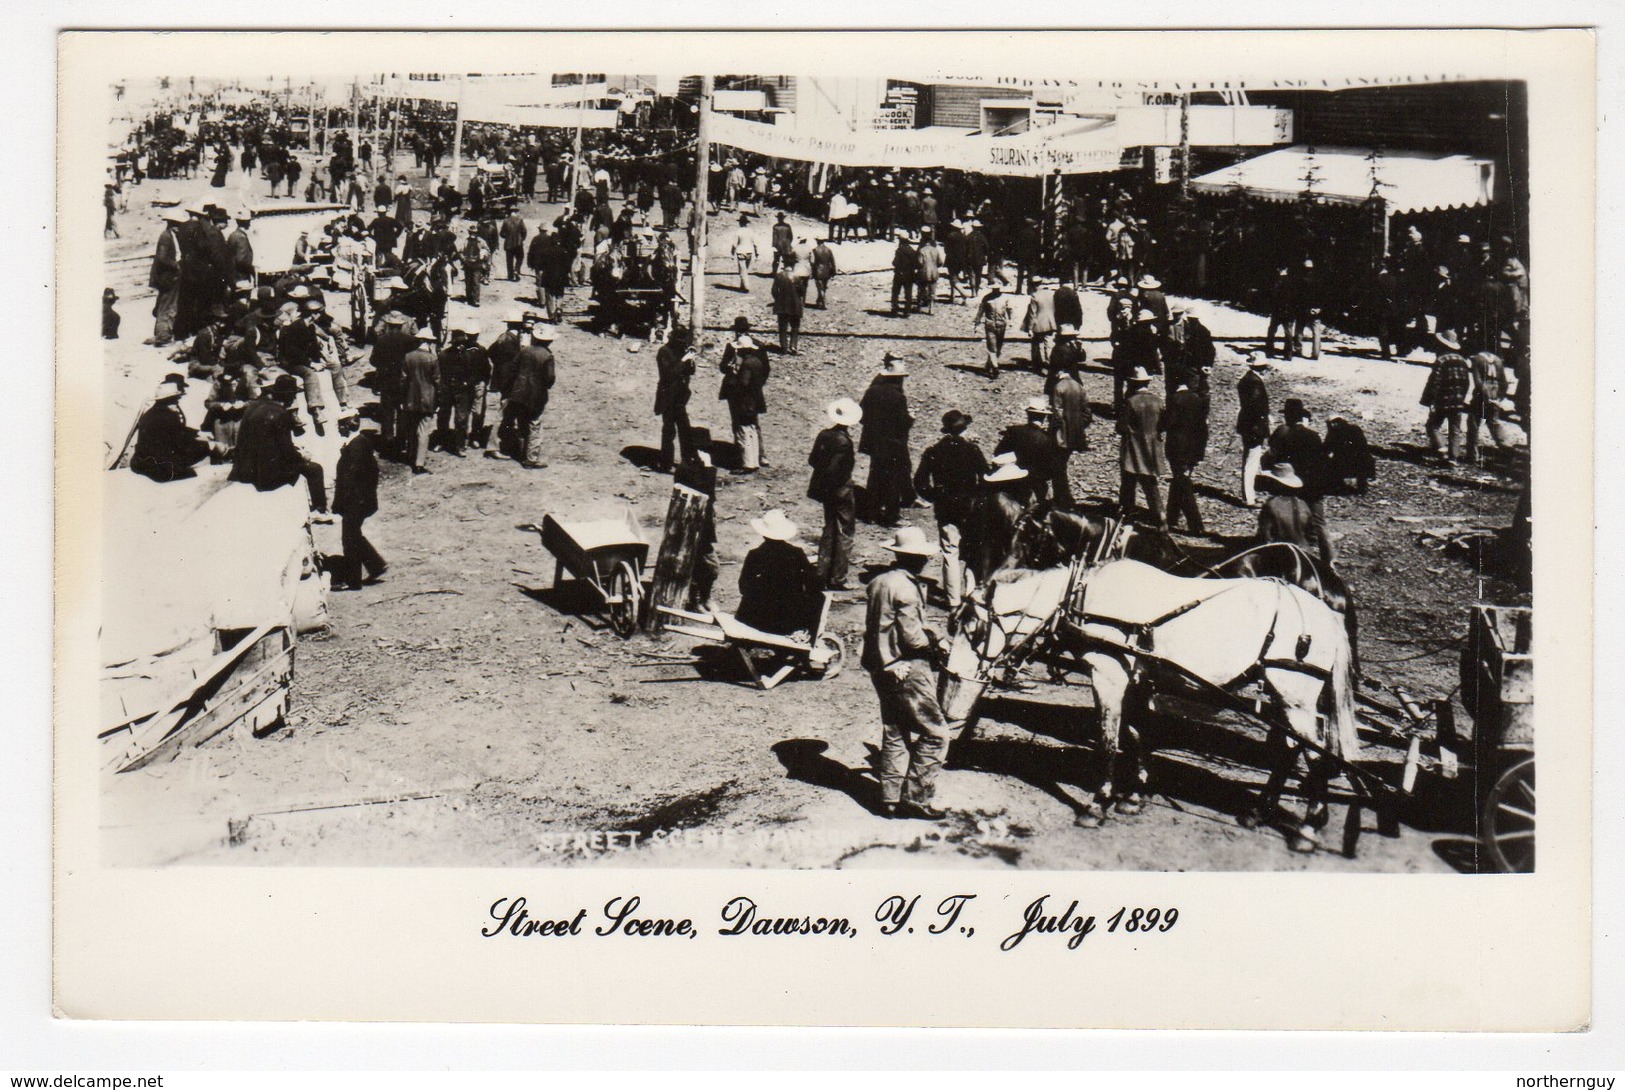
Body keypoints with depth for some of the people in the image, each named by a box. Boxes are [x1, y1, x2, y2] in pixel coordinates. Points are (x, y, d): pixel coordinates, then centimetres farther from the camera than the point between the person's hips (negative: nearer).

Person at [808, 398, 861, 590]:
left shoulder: (824, 435, -1)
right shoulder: (844, 442, -24)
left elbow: (812, 461, 4)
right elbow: (837, 471, -26)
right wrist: (852, 458, -12)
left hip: (826, 491, 8)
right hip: (841, 493, -8)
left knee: (829, 531, 20)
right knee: (843, 535, 4)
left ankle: (823, 574, 26)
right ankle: (837, 579, 8)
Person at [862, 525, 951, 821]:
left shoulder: (879, 581, 8)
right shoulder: (905, 587, -19)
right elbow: (912, 638, -20)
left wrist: (925, 635, 12)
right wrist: (933, 645, 0)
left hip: (881, 667, 9)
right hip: (907, 669, -9)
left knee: (894, 735, 16)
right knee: (935, 733, -2)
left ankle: (891, 799, 20)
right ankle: (914, 799, -2)